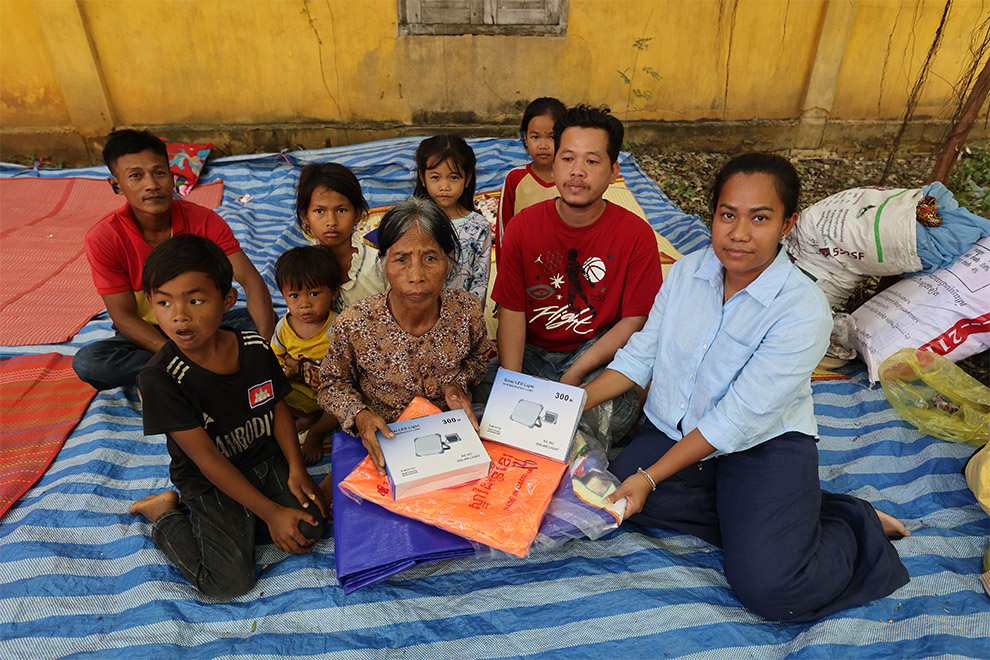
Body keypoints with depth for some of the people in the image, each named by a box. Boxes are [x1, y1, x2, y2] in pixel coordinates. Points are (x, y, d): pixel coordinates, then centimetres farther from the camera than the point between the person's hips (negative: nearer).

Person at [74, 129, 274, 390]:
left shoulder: (204, 221, -14)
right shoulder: (103, 239, -15)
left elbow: (251, 281, -21)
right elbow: (124, 317, -16)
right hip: (147, 336, 0)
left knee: (264, 321, -23)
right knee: (86, 362, -29)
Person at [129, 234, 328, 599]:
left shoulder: (255, 348, -11)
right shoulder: (161, 377, -23)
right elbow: (207, 458, -22)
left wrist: (296, 469, -9)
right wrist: (271, 513, -21)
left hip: (267, 460, 4)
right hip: (209, 480, -4)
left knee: (312, 524, -13)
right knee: (230, 582, -13)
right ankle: (166, 512, 11)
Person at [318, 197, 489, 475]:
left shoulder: (467, 310, -14)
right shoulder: (352, 326, -20)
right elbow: (333, 383, -1)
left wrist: (457, 384, -11)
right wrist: (360, 415, -19)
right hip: (383, 441, 0)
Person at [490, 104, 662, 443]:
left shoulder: (636, 235, -9)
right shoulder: (523, 226, -4)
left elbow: (635, 320, -8)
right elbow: (511, 310, -5)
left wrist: (576, 373, -18)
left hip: (598, 352, -1)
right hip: (531, 352, 2)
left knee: (619, 412, -31)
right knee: (479, 397, -24)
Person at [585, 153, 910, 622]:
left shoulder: (803, 311, -20)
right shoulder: (688, 270, -2)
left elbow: (737, 419, -21)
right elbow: (640, 354, 3)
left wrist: (650, 477, -22)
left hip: (764, 446, -5)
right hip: (673, 429, 6)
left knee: (769, 589, -20)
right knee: (617, 499, -18)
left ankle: (852, 526, 10)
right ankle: (750, 519, 0)